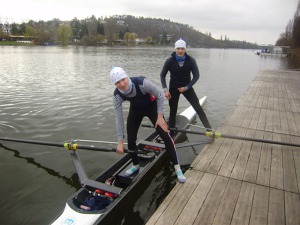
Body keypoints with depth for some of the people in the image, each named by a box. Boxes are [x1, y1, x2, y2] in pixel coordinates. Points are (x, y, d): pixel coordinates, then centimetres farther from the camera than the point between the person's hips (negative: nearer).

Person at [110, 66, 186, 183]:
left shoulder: (142, 82, -36)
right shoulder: (117, 95, -25)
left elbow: (160, 95, -20)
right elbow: (119, 118, -16)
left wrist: (160, 116, -20)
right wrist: (120, 141, -14)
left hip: (152, 107, -3)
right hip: (135, 110, 3)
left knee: (165, 136, -10)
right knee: (130, 139, 0)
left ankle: (177, 168, 3)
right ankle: (135, 165, 28)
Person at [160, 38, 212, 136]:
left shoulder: (191, 60, -14)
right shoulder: (170, 60, -14)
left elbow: (196, 76, -7)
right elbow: (162, 75, -5)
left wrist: (186, 87, -14)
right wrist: (165, 89, -14)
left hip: (187, 87, 0)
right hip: (173, 88, 0)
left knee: (198, 107, -8)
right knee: (173, 111, 3)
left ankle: (209, 129, -2)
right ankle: (171, 134, 16)